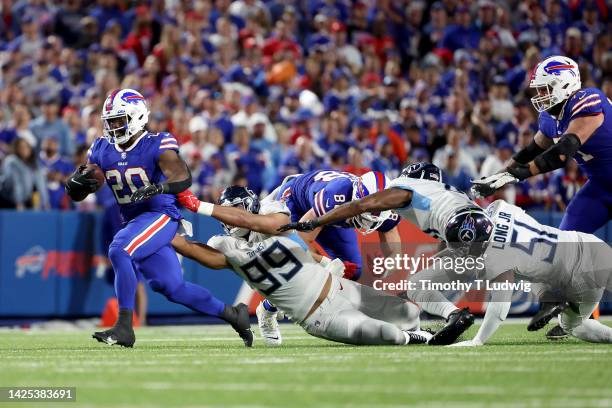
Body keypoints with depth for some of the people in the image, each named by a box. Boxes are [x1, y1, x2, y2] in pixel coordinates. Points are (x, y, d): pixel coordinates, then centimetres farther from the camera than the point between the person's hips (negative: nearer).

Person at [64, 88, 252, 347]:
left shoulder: (157, 146, -13)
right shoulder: (102, 150, 4)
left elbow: (183, 177, -29)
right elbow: (76, 195, 4)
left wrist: (157, 188, -46)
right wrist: (77, 181, -20)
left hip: (161, 216, -7)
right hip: (133, 223, 7)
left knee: (118, 251, -28)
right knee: (173, 288, 6)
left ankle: (124, 328, -25)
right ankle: (231, 314, 24)